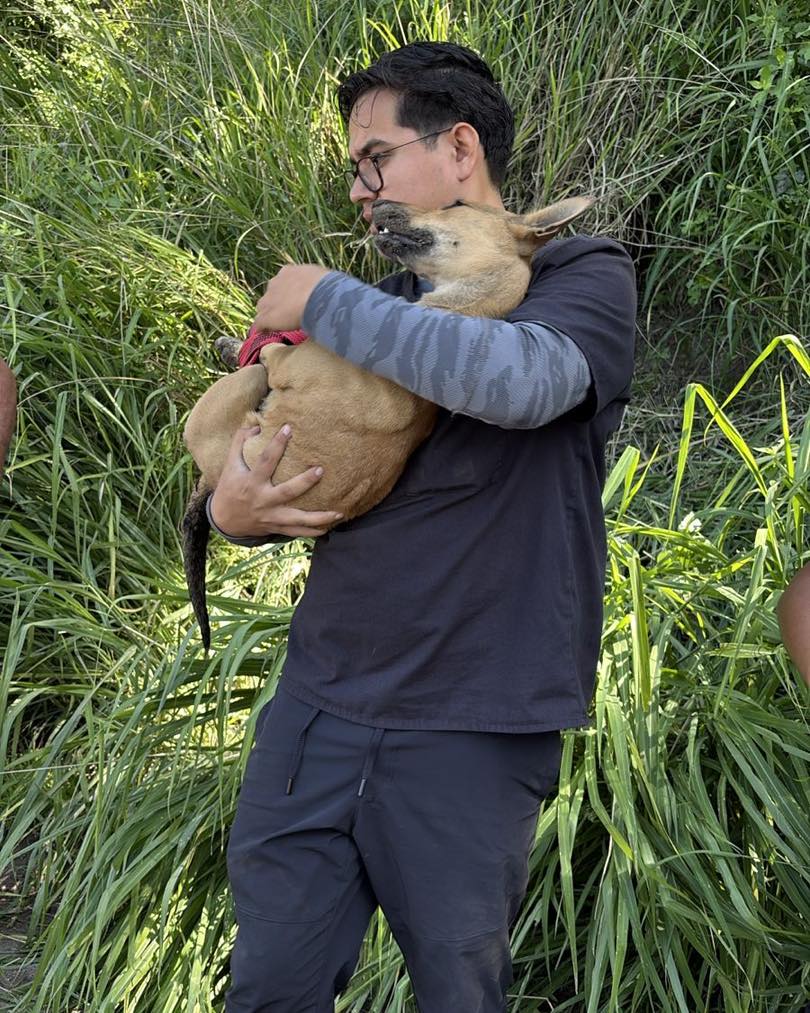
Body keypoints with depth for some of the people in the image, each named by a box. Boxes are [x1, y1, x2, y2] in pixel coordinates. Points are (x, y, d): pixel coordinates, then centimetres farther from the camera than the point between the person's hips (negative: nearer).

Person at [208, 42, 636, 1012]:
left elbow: (518, 378, -26)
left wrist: (325, 300, -15)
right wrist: (231, 509, -4)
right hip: (316, 704, 5)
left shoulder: (585, 276, -2)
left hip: (466, 736, -4)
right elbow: (264, 456, 21)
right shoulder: (383, 306, 13)